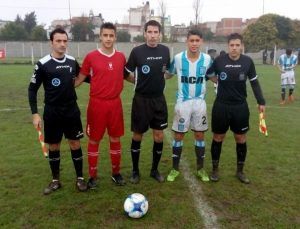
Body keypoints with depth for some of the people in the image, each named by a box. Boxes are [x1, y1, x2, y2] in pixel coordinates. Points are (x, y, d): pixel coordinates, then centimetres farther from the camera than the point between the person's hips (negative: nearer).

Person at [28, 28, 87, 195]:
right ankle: (56, 180, 25)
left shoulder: (73, 61, 1)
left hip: (72, 111, 2)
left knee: (75, 144, 6)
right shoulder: (43, 64, -9)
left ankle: (80, 178, 20)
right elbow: (32, 89, -3)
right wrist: (35, 113, -9)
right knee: (54, 146, 9)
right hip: (52, 113, -2)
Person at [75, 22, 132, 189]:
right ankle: (92, 176, 21)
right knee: (94, 140, 7)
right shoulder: (91, 57, -6)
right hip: (97, 104, -3)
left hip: (115, 103, 3)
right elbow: (80, 78, 3)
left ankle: (116, 173, 28)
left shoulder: (121, 57, 4)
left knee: (115, 139, 11)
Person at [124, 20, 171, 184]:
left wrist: (157, 79, 8)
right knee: (137, 135, 6)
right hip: (141, 99, -3)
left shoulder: (165, 50, 1)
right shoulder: (137, 51, -10)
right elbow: (127, 72, -1)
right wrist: (141, 82, -4)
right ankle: (135, 171, 24)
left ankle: (155, 170, 25)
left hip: (159, 99, 3)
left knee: (159, 135, 6)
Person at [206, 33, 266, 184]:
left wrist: (261, 102, 8)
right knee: (218, 138, 8)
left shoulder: (248, 61, -4)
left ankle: (240, 171, 27)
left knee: (241, 139, 10)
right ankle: (215, 169, 25)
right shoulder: (219, 60, -9)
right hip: (221, 106, -1)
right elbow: (207, 73, 10)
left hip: (241, 106, 2)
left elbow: (254, 83, 6)